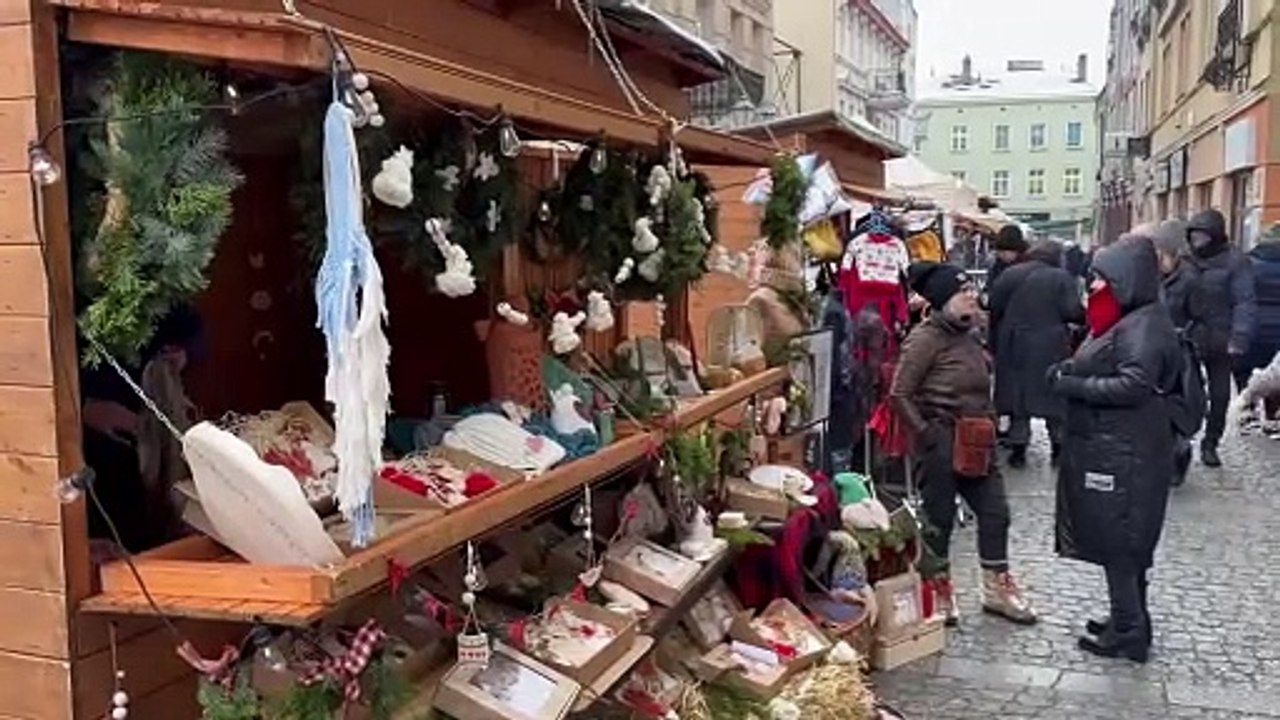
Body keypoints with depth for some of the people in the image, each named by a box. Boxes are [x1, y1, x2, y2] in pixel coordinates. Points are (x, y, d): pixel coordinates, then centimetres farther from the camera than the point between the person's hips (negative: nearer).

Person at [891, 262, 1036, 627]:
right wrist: (926, 434, -15)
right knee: (938, 518, 5)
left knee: (995, 511, 11)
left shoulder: (970, 334, 10)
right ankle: (938, 593, 21)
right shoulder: (925, 338, -15)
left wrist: (989, 424, 12)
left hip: (975, 442, 8)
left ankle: (997, 588, 26)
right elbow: (900, 395, -17)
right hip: (941, 441, -8)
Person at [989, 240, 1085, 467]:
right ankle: (1059, 445, 17)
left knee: (1017, 395, 10)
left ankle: (1018, 446, 12)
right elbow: (1073, 312, -13)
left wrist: (994, 344, 9)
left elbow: (994, 310, 1)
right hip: (1051, 348, -2)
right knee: (1055, 397, 10)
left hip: (1014, 346, 2)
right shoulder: (1062, 278, -6)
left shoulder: (1010, 275, 2)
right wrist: (1085, 317, 9)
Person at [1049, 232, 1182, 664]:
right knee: (1119, 542, 17)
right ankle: (1128, 620, 29)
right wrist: (1068, 372, 1)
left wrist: (1073, 386, -19)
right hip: (1106, 448, 10)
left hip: (1125, 455, -10)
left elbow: (1133, 386, -26)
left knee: (1119, 542, -2)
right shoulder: (1120, 321, 15)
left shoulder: (1145, 325, -16)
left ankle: (1129, 634, 8)